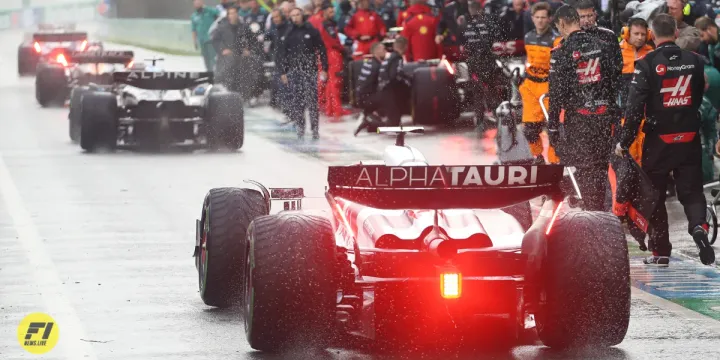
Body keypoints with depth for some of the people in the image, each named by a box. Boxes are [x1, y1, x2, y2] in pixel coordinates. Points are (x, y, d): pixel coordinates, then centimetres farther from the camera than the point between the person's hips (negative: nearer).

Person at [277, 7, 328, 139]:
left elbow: (322, 50, 2)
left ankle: (315, 129, -3)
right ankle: (300, 128, 5)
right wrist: (283, 72, 7)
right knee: (296, 102, -1)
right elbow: (282, 54, 11)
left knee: (312, 101, -6)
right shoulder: (288, 34, 8)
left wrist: (324, 68, -3)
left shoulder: (312, 31, 1)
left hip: (310, 70, -2)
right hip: (294, 72, 2)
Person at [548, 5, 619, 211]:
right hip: (604, 115, 5)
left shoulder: (561, 53, -11)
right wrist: (615, 115, 17)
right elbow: (615, 81, 8)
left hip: (578, 118, -5)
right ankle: (601, 210, 22)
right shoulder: (602, 46, 5)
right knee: (601, 166, 15)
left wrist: (552, 127, -5)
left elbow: (556, 93, -11)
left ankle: (593, 211, -1)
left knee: (584, 169, 2)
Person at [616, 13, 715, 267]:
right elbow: (705, 100, 9)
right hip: (689, 139, 3)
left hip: (658, 140, -3)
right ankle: (699, 226, -20)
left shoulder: (647, 64, -10)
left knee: (654, 195, 10)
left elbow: (636, 106, -13)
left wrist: (624, 142, -6)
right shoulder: (695, 61, 2)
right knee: (692, 191, 10)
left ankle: (661, 252, 12)